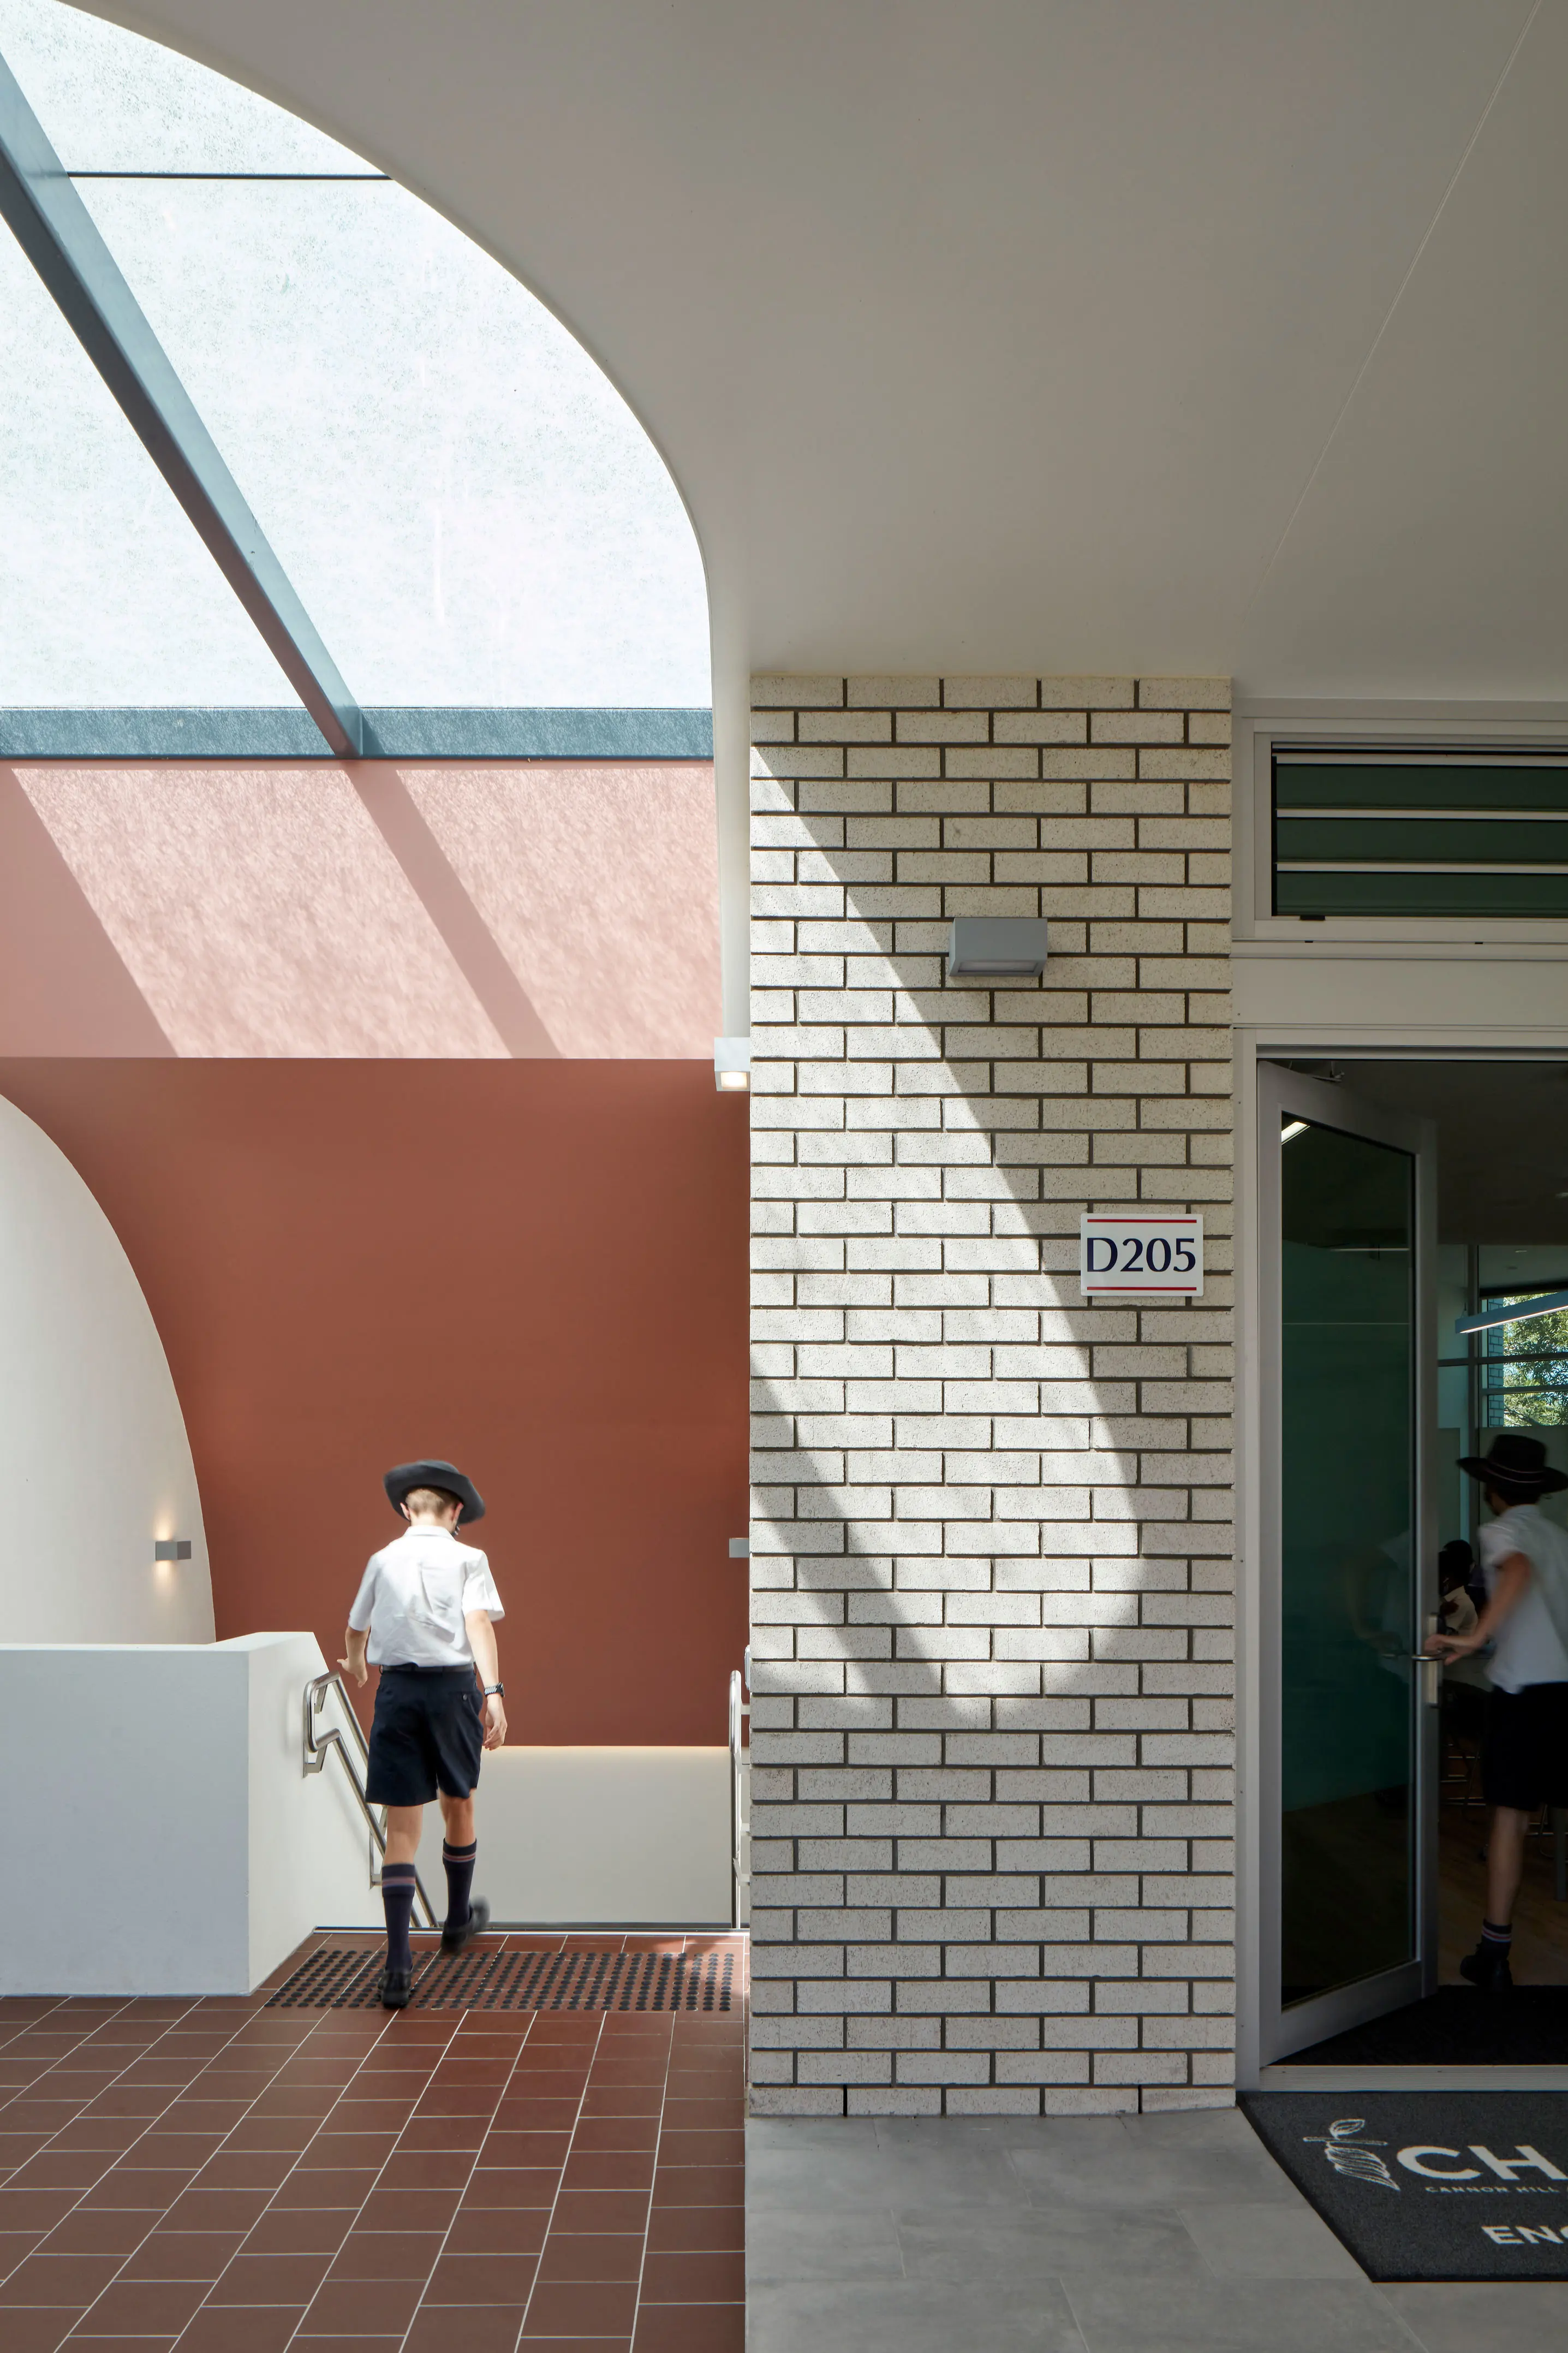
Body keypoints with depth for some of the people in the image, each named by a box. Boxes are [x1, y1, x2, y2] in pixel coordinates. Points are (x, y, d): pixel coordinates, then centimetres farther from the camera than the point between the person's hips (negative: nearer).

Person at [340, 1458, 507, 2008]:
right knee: (458, 1805, 21)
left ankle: (398, 1964, -9)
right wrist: (493, 1693, -22)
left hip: (396, 1689, 1)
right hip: (453, 1685, -1)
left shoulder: (384, 1559, 8)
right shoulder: (467, 1559, 0)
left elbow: (356, 1630, 20)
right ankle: (459, 1919, 42)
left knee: (401, 1828, 0)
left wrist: (355, 1667, 42)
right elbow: (479, 1623, -15)